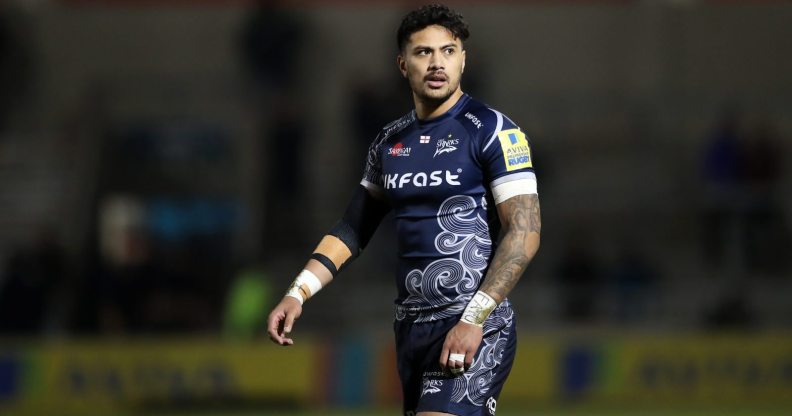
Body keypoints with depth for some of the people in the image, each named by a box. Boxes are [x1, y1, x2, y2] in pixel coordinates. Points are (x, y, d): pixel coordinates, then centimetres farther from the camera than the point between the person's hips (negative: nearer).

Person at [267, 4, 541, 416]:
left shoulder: (493, 131, -6)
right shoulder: (389, 142, 13)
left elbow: (524, 232, -12)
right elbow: (353, 228, 19)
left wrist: (474, 319, -19)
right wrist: (297, 293, 6)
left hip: (474, 331, -6)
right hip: (410, 326, 6)